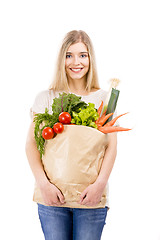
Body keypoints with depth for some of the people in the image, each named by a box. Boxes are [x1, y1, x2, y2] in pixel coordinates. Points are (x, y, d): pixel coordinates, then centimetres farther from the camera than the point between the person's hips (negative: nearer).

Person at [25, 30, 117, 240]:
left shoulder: (104, 99, 6)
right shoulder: (46, 98, 5)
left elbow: (112, 146, 0)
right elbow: (31, 143, 0)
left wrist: (100, 183, -14)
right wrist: (43, 183, -13)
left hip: (91, 195, 0)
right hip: (53, 194, 0)